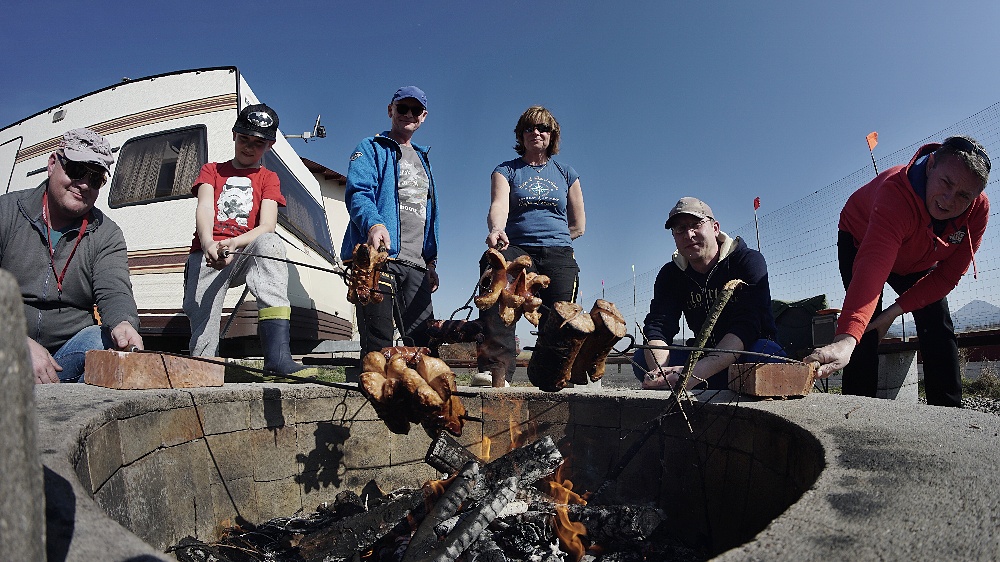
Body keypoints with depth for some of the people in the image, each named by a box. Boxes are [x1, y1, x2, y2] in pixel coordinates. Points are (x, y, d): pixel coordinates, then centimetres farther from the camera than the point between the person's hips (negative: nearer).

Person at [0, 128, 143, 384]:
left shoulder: (107, 234, 6)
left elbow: (114, 291, -11)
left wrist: (123, 325, -37)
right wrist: (21, 344, -24)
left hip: (69, 356, 3)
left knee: (104, 342, -30)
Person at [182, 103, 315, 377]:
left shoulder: (268, 179, 18)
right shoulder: (212, 170, 21)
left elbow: (267, 227, -1)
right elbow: (204, 209, -1)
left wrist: (233, 243, -24)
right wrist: (208, 243, -25)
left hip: (245, 257, -1)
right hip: (206, 257, 1)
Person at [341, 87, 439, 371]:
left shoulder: (422, 159, 28)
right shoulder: (371, 149, 9)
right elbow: (358, 193, -10)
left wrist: (431, 262, 20)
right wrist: (373, 223, -32)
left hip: (416, 263, 6)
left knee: (424, 341, 2)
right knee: (378, 342, -9)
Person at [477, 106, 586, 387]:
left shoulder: (566, 173, 20)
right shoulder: (506, 171, 14)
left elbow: (578, 225, 20)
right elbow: (498, 206, -8)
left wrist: (551, 236, 10)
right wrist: (496, 230, -29)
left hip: (559, 255, 3)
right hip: (515, 250, -2)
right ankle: (496, 372, -36)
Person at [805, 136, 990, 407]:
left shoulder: (978, 209, -26)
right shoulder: (896, 192, -44)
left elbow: (948, 274, -18)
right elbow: (873, 268, -60)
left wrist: (895, 311, -30)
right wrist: (846, 339, -72)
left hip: (918, 259, 5)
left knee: (939, 329, -2)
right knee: (866, 327, -21)